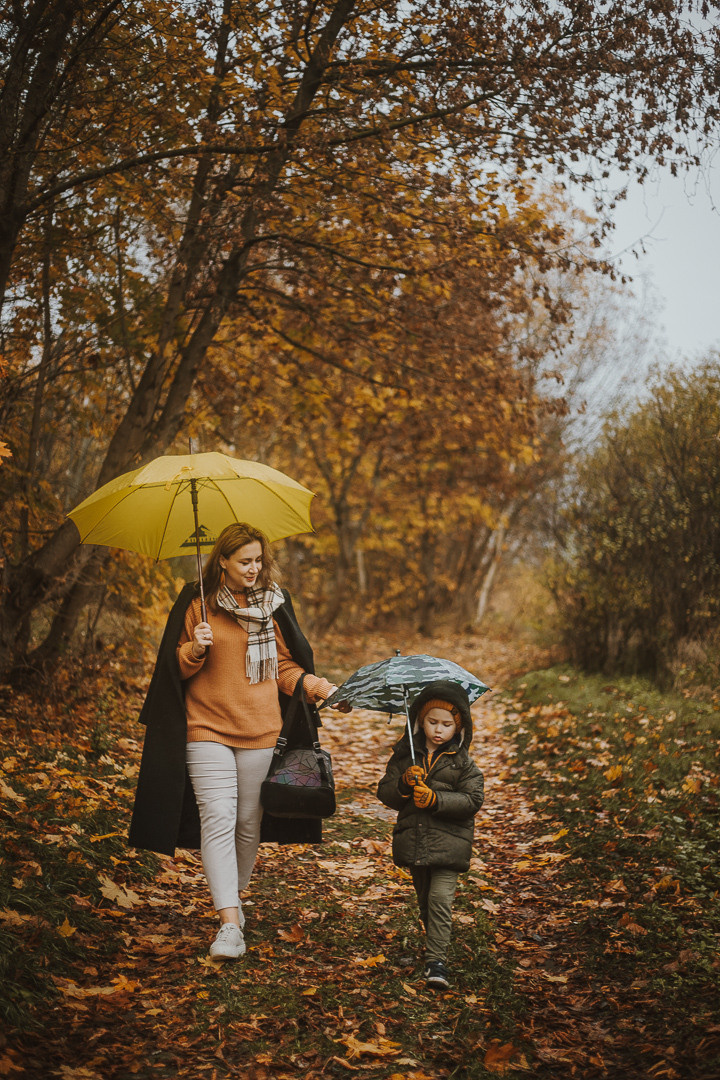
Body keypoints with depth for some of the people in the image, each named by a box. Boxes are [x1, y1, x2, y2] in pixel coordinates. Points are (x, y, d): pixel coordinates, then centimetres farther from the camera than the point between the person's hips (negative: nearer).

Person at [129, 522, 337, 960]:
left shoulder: (273, 604, 9)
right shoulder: (197, 604, 1)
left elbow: (284, 667, 12)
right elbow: (176, 668, 5)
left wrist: (312, 684, -7)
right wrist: (195, 650, -16)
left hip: (260, 729, 3)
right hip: (207, 728, -2)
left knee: (249, 822, 7)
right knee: (218, 819, -12)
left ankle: (234, 898, 30)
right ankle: (230, 923, -15)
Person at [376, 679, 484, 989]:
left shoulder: (462, 762, -2)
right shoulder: (405, 755, 4)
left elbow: (473, 799, -8)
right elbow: (385, 793, 3)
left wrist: (437, 799, -19)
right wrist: (404, 784, -18)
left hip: (448, 840, -3)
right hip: (413, 841, 3)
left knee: (440, 897, -13)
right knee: (424, 899, 15)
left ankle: (436, 961, -12)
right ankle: (435, 943, 35)